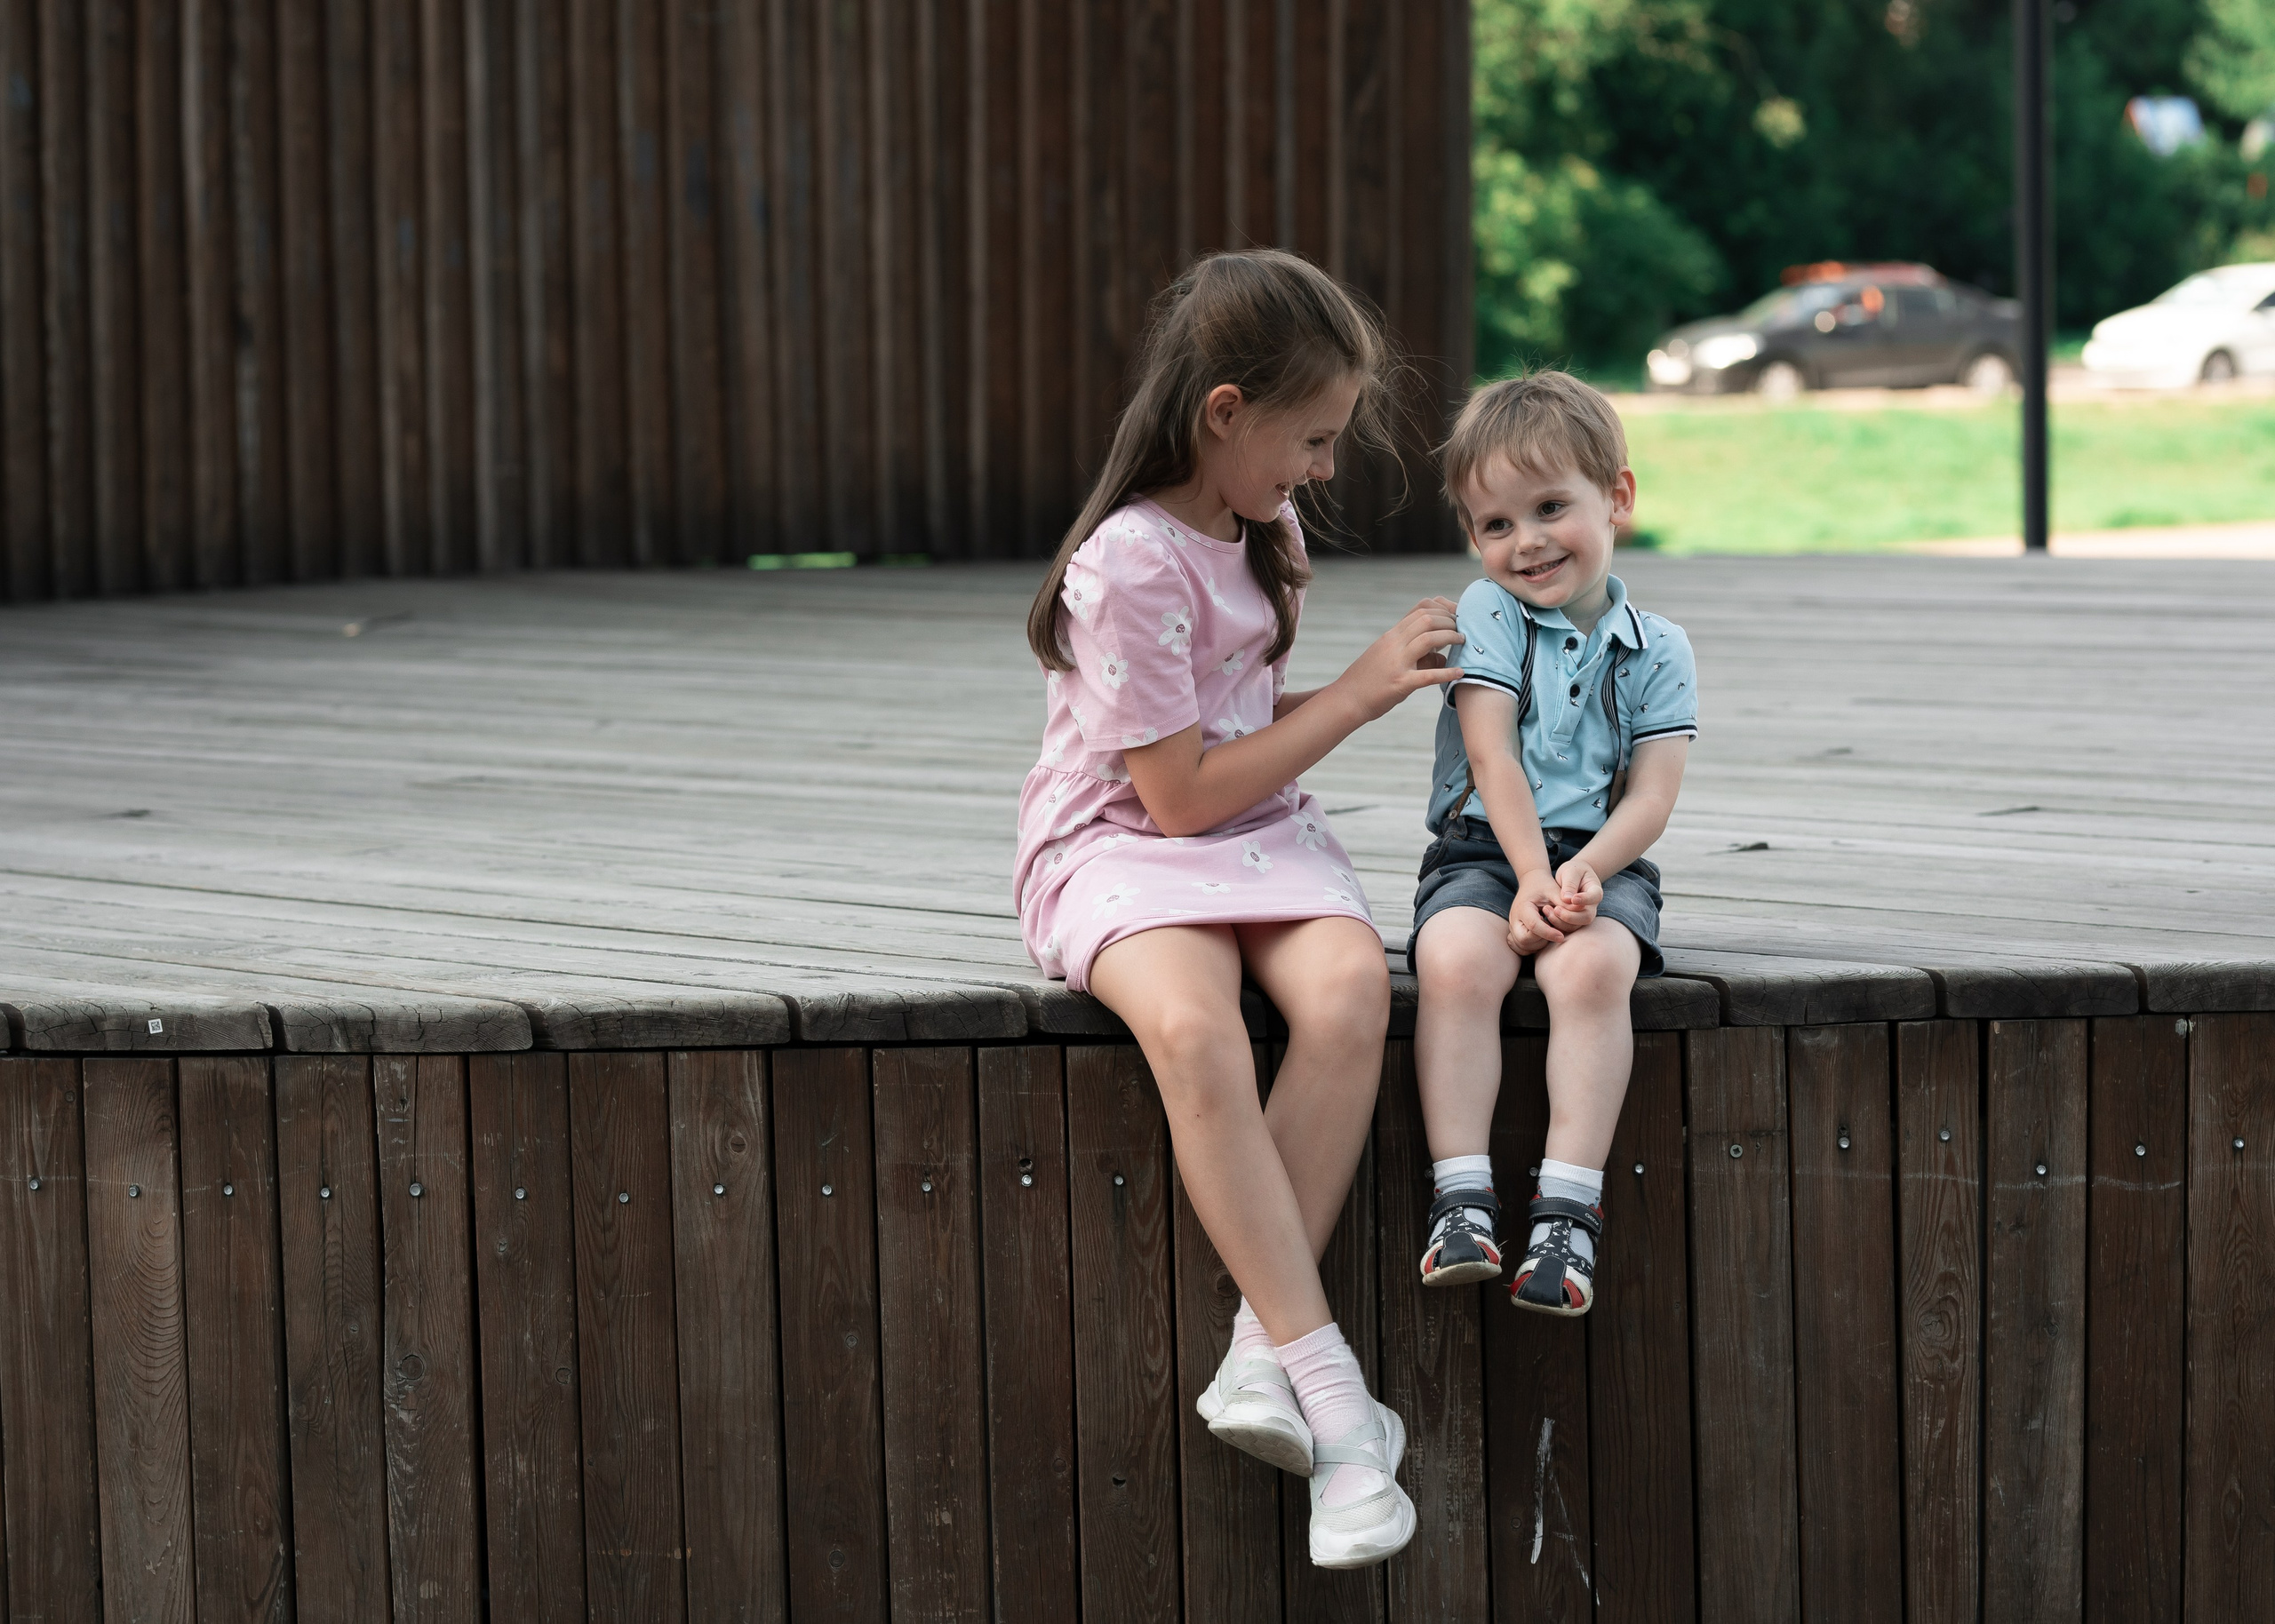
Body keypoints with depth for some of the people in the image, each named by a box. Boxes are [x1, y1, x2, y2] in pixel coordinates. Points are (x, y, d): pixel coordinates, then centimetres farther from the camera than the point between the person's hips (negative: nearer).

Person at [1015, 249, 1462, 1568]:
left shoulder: (1266, 537, 11)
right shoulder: (1131, 566, -16)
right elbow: (1184, 794, -15)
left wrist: (1378, 690, 12)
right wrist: (1358, 694, -9)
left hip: (1260, 835, 7)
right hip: (1121, 846, -7)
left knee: (1348, 988, -28)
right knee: (1194, 1027, -38)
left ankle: (1264, 1349, -27)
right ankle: (1328, 1387, -35)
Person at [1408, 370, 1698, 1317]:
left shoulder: (1655, 651, 7)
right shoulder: (1486, 616, 5)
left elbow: (1649, 798, 0)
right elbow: (1493, 760, -6)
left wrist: (1583, 872, -20)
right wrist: (1532, 879, -18)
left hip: (1601, 858, 0)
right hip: (1483, 849, 0)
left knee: (1592, 966, -34)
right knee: (1456, 958, -33)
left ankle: (1568, 1207, -34)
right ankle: (1462, 1196, -32)